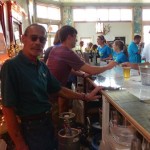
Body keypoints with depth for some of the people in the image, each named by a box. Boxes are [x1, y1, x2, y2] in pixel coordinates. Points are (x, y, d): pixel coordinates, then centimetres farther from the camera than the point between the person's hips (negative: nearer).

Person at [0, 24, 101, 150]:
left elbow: (58, 90, 9)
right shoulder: (11, 66, -19)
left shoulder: (42, 66, 3)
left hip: (47, 123, 8)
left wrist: (85, 97, 1)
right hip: (29, 129, -8)